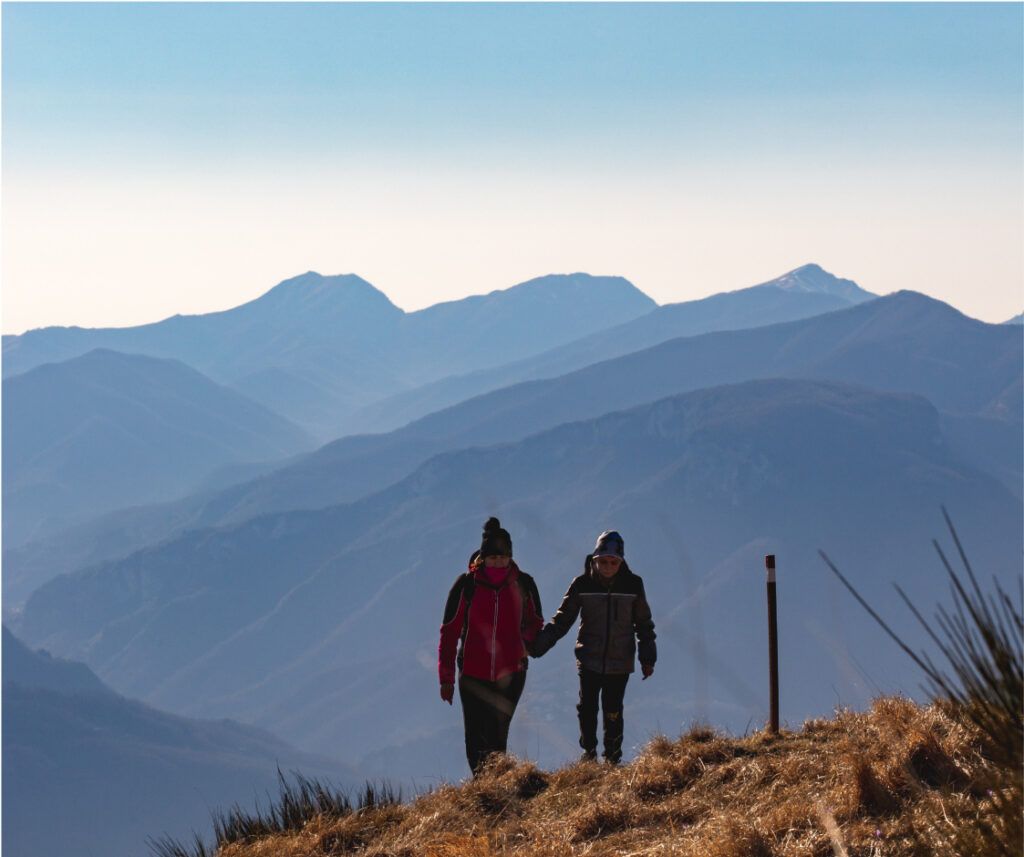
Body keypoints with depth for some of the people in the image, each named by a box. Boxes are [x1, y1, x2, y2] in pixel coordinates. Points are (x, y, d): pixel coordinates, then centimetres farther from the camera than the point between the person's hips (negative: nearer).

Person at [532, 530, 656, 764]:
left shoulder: (633, 584, 0)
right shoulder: (582, 584, -3)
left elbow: (644, 624, 10)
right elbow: (562, 619, 2)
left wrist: (648, 658, 9)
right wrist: (537, 645, -7)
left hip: (620, 663, 0)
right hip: (589, 661, 0)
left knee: (613, 713, -1)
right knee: (587, 709, -3)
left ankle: (613, 759, 12)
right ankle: (589, 753, 14)